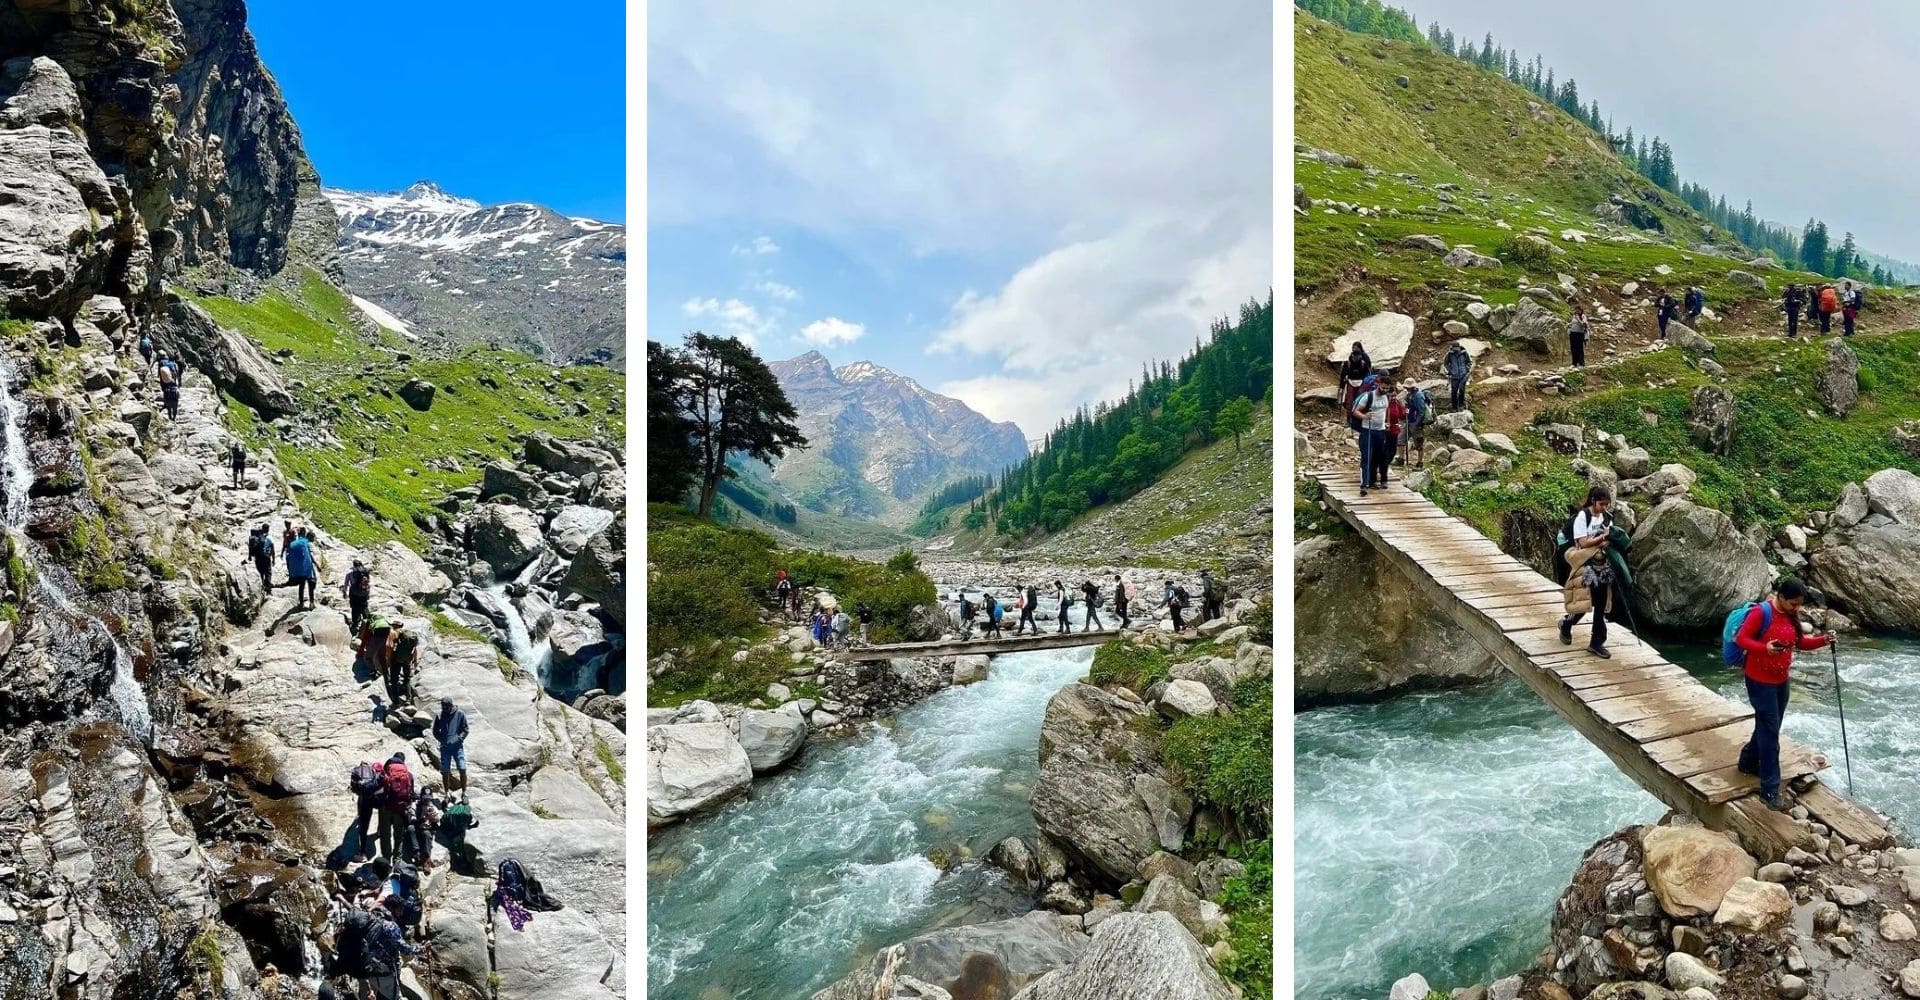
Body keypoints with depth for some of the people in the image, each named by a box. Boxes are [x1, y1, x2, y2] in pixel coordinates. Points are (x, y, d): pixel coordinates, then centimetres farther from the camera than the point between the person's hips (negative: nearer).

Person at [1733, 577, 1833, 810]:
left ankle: (1749, 762, 39)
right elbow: (1741, 638, -19)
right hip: (1760, 680, -8)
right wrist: (1765, 648, -35)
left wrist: (1823, 639, -5)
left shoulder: (1791, 616, 4)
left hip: (1781, 679, 8)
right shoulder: (1761, 612, -19)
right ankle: (1770, 788, -1)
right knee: (1769, 731, -6)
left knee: (1768, 726, 18)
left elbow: (1800, 642, 12)